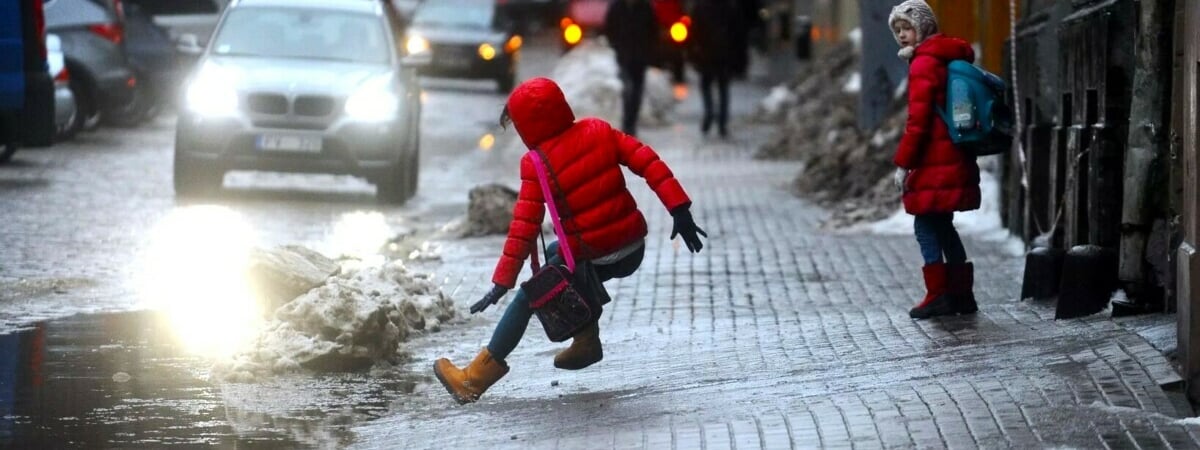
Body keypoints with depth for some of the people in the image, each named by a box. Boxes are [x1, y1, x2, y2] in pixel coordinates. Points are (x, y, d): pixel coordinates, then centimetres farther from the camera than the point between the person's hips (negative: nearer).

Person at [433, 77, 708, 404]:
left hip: (591, 258, -6)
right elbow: (647, 162, -5)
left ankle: (476, 378, 13)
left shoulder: (536, 166, -12)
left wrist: (502, 282, -11)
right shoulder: (598, 132, 1)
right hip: (634, 251, 6)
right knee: (556, 254, 32)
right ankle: (586, 340, 28)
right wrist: (680, 209, -4)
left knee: (527, 299, 10)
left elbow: (524, 227, -14)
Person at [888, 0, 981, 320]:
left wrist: (903, 162, -13)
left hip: (934, 162, -9)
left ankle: (939, 295, -4)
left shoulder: (924, 63, -12)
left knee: (927, 227, -3)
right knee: (942, 226, 15)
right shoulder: (950, 57, 16)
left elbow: (918, 119, -17)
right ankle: (962, 295, 17)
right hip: (956, 159, 9)